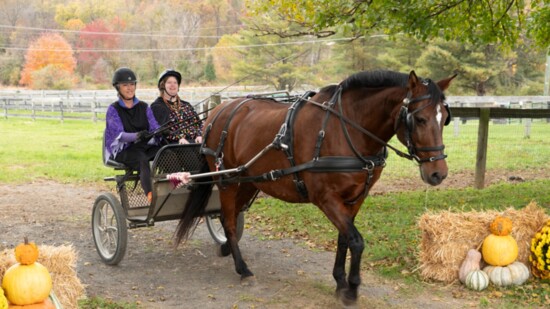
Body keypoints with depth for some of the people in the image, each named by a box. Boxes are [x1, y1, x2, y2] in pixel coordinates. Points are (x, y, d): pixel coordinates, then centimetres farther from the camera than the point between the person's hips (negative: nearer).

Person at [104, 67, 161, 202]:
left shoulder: (144, 107, 16)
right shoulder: (113, 109, 3)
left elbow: (155, 128, 4)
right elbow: (119, 134, -12)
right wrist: (137, 136, -34)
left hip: (146, 146, 4)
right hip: (123, 150, -4)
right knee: (142, 159, -39)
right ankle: (151, 195, -54)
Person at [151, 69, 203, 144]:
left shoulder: (186, 105, 27)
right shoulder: (157, 106, 8)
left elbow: (198, 122, 22)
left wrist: (199, 135, 0)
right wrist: (179, 137, -19)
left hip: (194, 141, 5)